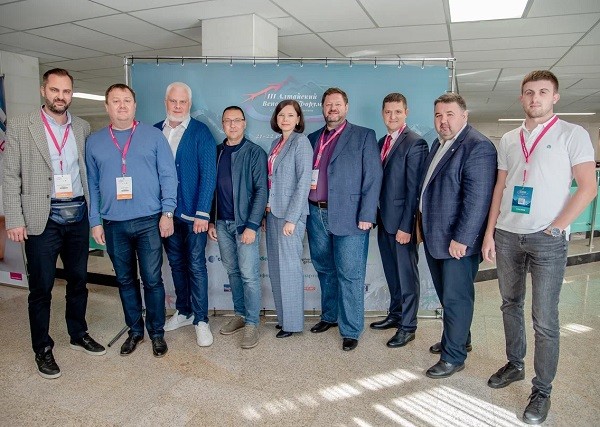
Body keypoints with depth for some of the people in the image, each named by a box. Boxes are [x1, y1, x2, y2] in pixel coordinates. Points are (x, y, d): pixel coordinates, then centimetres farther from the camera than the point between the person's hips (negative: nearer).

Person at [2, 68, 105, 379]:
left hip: (78, 215, 3)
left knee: (78, 279, 14)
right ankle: (42, 348, 23)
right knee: (41, 286, 7)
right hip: (42, 218, -3)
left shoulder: (82, 128, 8)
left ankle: (78, 334, 33)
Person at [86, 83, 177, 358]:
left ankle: (156, 332, 19)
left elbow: (168, 176, -1)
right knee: (125, 280, 13)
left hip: (149, 221, -3)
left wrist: (167, 212, -8)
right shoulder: (94, 142, 9)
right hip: (113, 224, 3)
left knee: (152, 280, 2)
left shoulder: (153, 136, 2)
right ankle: (135, 330, 29)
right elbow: (92, 184, 9)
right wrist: (95, 221, 4)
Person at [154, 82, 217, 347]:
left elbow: (208, 174, -10)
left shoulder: (200, 132, -6)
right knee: (176, 264, 15)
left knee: (196, 266, 1)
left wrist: (202, 213, -15)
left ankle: (201, 320, 13)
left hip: (193, 213, -4)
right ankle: (184, 312, 31)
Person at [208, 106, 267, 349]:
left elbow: (261, 190, -9)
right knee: (232, 271, 13)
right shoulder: (217, 152, 10)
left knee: (249, 274, -2)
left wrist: (251, 225, -15)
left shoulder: (255, 153, -4)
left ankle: (252, 324, 9)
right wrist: (211, 221, 9)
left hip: (245, 223, -5)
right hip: (222, 223, 5)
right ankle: (239, 315, 27)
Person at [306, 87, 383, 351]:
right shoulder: (313, 139, 15)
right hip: (316, 215, 5)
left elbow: (373, 178, -6)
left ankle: (350, 330, 13)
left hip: (348, 217, -5)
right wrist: (304, 210, 4)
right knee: (325, 271, 17)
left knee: (350, 276, 0)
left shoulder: (364, 136, 1)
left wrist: (366, 216, -13)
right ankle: (329, 316, 35)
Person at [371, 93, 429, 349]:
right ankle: (395, 314, 34)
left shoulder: (415, 143, -12)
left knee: (407, 274, 5)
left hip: (401, 221, -7)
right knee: (392, 272, 18)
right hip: (384, 220, 8)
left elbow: (414, 189, -16)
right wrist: (375, 216, 9)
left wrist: (406, 226, -18)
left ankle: (408, 326, 18)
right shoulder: (382, 142, 13)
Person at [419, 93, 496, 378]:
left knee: (456, 298, 4)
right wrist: (424, 225, 16)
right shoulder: (439, 143, 13)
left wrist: (461, 239, -22)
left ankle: (454, 357, 19)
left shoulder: (478, 146, -16)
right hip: (435, 237, 9)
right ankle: (457, 338, 40)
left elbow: (477, 198, -22)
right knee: (446, 295, 20)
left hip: (458, 241, -9)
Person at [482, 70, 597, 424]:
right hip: (507, 235, 5)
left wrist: (555, 228, -13)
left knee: (545, 319, 0)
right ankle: (514, 365, 34)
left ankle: (542, 391, 15)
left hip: (548, 239, -4)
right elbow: (500, 189, 11)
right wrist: (489, 232, 5)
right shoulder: (508, 139, 11)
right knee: (511, 305, 16)